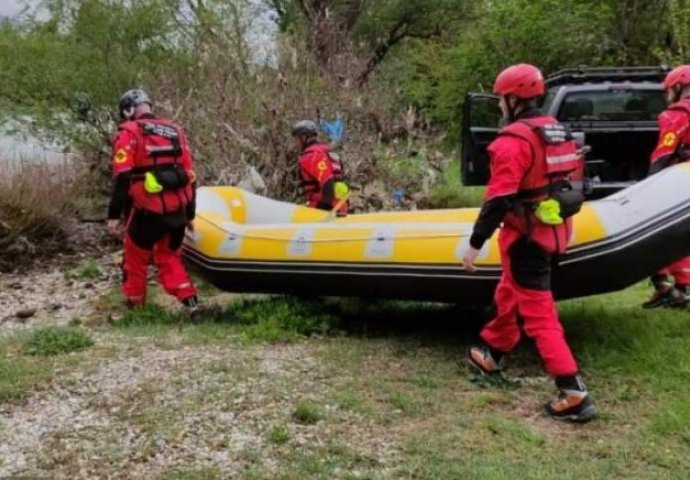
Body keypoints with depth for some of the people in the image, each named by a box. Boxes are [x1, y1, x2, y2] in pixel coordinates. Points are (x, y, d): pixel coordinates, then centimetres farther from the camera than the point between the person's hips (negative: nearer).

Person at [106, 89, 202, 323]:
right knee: (170, 258, 18)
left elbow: (122, 177, -12)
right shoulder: (175, 131, 13)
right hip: (176, 209, 5)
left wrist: (114, 215, -10)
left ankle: (134, 307, 25)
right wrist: (189, 213, 21)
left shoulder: (129, 133, -2)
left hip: (147, 210, -4)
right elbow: (190, 176, 13)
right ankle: (191, 303, 4)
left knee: (135, 259, 15)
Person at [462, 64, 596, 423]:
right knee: (509, 295, 25)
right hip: (553, 228, 9)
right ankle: (491, 355, 43)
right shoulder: (556, 131, 9)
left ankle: (573, 394, -7)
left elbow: (498, 199, -23)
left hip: (528, 235, -9)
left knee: (538, 313, -5)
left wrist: (475, 243, -18)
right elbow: (564, 178, 16)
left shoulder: (513, 139, -18)